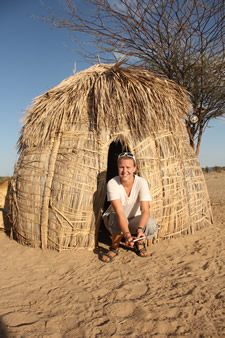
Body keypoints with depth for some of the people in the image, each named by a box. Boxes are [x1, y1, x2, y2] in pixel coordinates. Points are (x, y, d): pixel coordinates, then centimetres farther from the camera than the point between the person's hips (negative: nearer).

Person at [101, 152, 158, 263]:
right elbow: (119, 212, -34)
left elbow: (145, 210, -29)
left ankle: (139, 241, 5)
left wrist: (140, 229, -48)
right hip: (114, 219, -1)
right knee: (116, 220, -37)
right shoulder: (112, 183, -25)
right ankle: (114, 248, -7)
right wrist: (127, 234, -47)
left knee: (152, 226, -29)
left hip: (134, 219, 1)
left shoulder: (141, 182, -21)